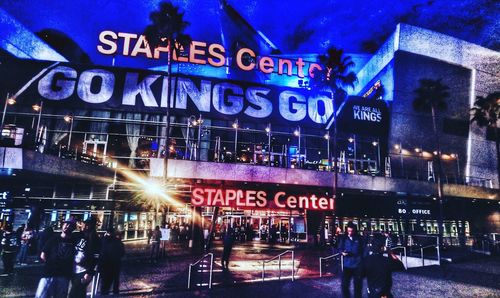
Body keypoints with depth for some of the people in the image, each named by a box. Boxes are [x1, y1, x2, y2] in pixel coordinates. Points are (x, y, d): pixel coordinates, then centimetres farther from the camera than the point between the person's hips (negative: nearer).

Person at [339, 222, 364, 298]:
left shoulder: (359, 239, 0)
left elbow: (363, 250, 4)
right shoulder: (344, 238, 2)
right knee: (344, 284, -2)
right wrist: (342, 252, -12)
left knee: (358, 285, 10)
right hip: (347, 265, 1)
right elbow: (340, 248, 10)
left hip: (357, 265, 0)